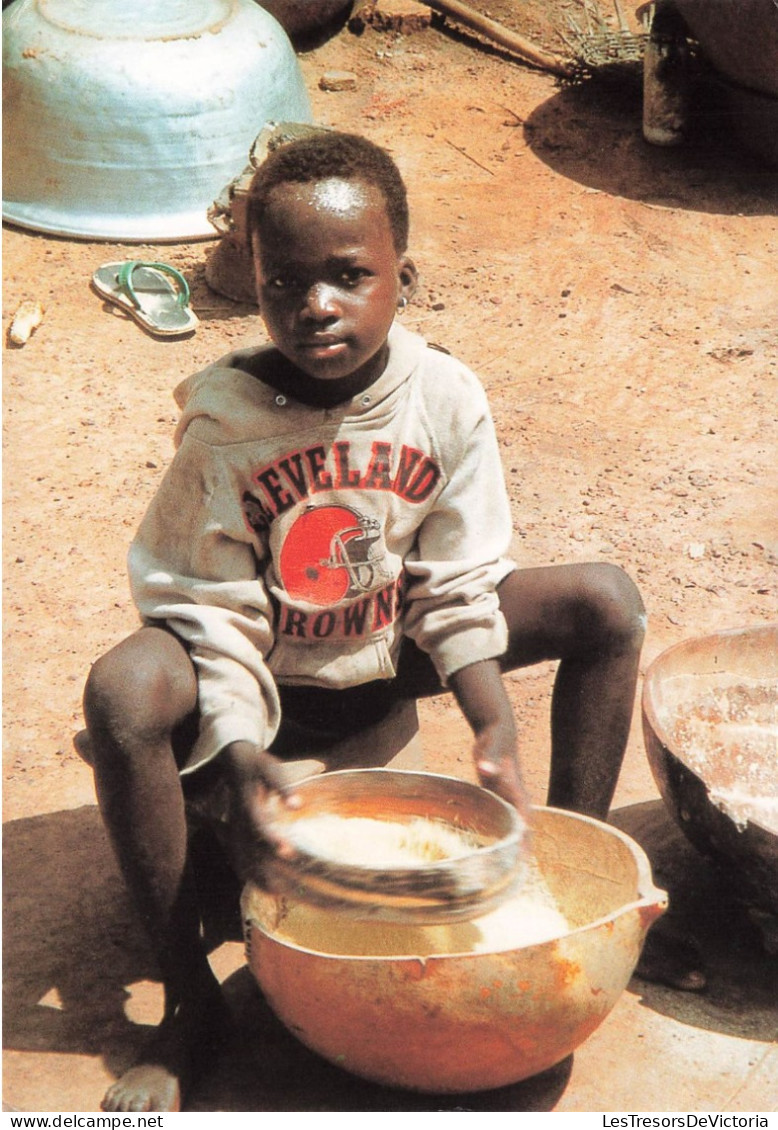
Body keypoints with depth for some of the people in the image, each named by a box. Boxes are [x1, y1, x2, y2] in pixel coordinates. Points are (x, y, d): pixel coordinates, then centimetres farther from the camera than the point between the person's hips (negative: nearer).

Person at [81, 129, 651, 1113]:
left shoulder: (446, 398, -15)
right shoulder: (222, 419, -24)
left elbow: (458, 586, -8)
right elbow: (211, 612, -20)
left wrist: (495, 730, -19)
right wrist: (238, 755, -34)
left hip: (393, 652, 3)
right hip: (264, 678, -3)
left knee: (607, 602, -12)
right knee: (124, 693, -36)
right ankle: (189, 998, -20)